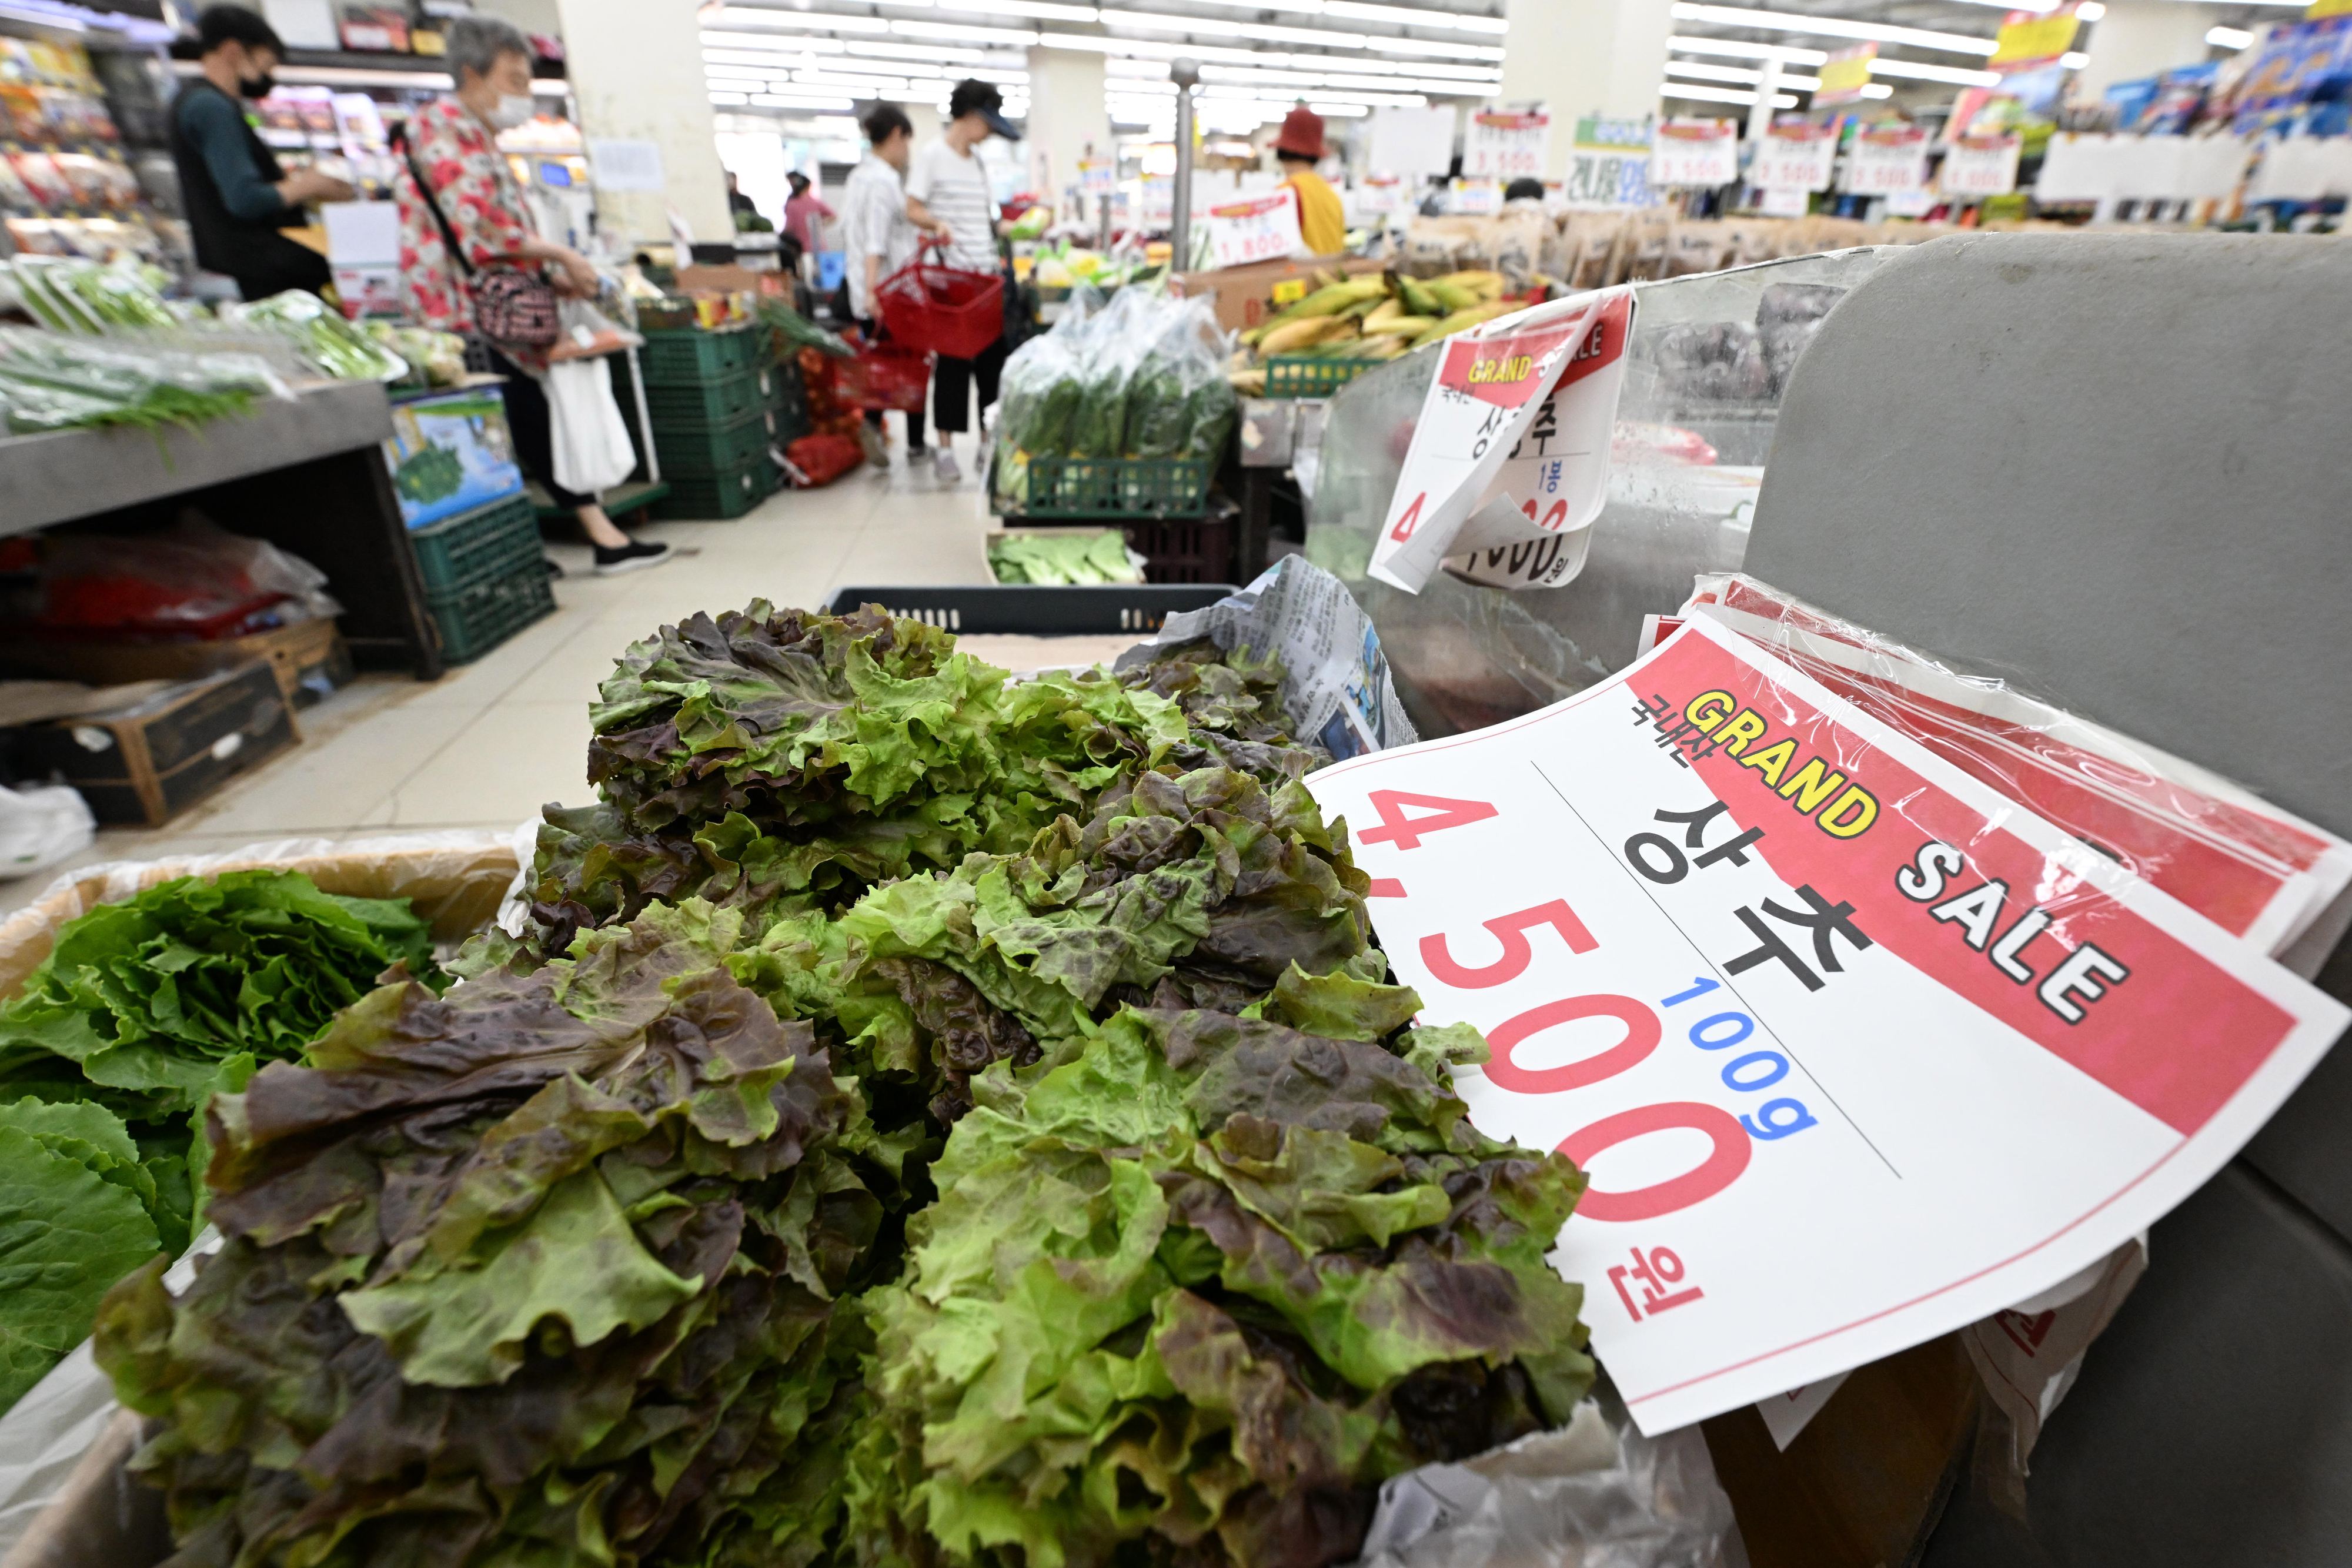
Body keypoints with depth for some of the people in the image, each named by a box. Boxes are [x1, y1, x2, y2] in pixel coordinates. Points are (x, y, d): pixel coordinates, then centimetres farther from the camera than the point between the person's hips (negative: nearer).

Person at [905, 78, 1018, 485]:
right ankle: (944, 448, -1)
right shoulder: (931, 157, -2)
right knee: (952, 361, -6)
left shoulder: (978, 164, 19)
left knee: (993, 357, 3)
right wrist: (936, 224, -25)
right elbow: (912, 209, -7)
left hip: (986, 275, 7)